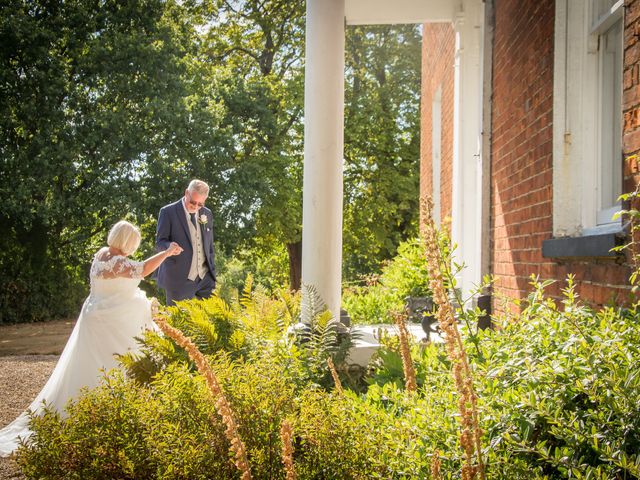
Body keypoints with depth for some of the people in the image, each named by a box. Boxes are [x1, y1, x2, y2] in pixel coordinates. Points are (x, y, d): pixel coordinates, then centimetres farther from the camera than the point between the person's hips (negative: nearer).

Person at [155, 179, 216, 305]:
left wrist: (212, 273, 14)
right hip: (179, 279, -4)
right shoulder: (168, 212, -4)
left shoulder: (207, 214, 12)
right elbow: (160, 242, -5)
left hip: (205, 279, 4)